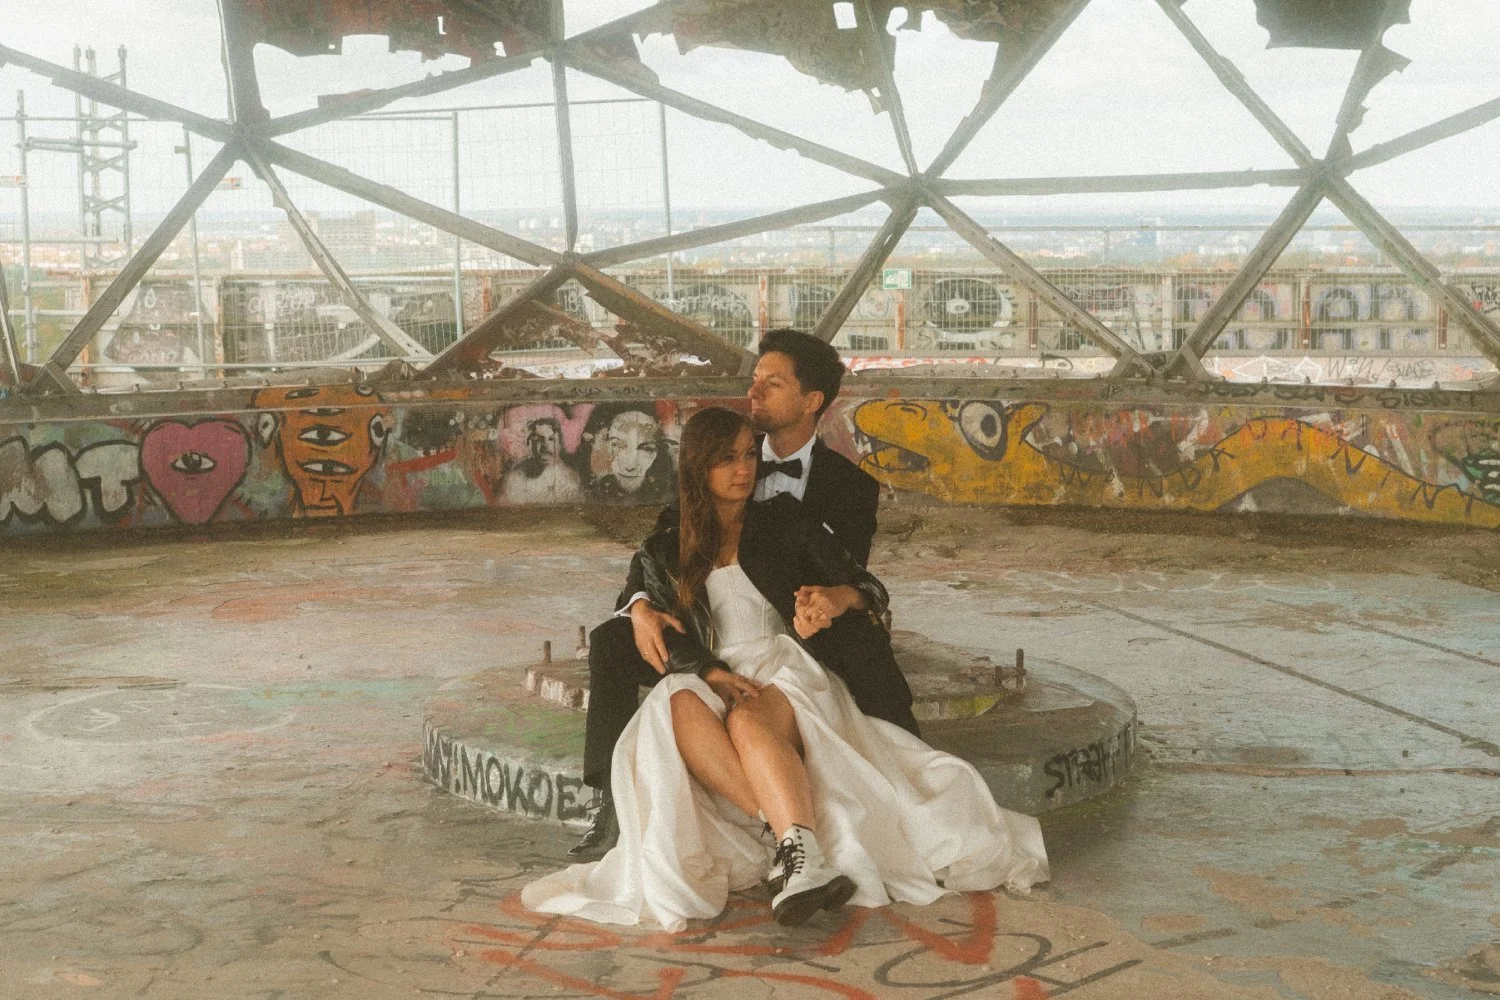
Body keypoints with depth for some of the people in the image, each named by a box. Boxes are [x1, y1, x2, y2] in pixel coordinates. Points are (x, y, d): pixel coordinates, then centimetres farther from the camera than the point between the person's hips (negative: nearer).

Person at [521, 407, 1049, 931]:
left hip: (788, 671, -1)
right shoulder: (663, 552, 18)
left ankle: (802, 857, -60)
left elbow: (872, 590, 9)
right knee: (680, 710, -37)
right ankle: (798, 838, -48)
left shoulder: (783, 519, 16)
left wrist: (837, 597, -17)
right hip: (710, 683, 1)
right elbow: (674, 646, 6)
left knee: (749, 721, -38)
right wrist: (717, 675, -17)